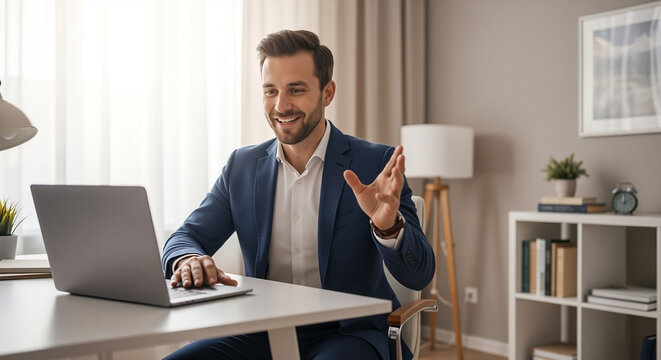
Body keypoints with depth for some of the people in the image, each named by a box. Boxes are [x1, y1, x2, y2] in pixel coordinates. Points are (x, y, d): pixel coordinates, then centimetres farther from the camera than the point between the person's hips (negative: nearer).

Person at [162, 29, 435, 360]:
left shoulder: (376, 164, -4)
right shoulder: (242, 166, 7)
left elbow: (418, 276, -8)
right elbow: (185, 237, 8)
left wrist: (388, 225, -30)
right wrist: (189, 259, -17)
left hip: (347, 333, -3)